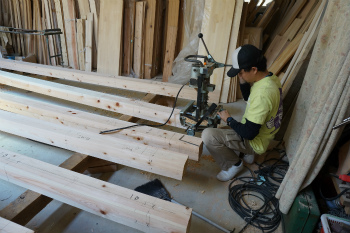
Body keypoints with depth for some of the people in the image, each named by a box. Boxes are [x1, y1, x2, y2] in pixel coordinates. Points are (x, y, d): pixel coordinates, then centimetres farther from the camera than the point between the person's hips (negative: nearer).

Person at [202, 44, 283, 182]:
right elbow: (248, 98, 13)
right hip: (262, 133, 9)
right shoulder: (271, 78, -5)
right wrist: (243, 82, -6)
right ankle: (247, 153, 20)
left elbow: (249, 133, -31)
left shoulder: (263, 93, -35)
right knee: (219, 127, 24)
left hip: (255, 141, -9)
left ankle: (234, 164, 1)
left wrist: (229, 120, -15)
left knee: (208, 135, -21)